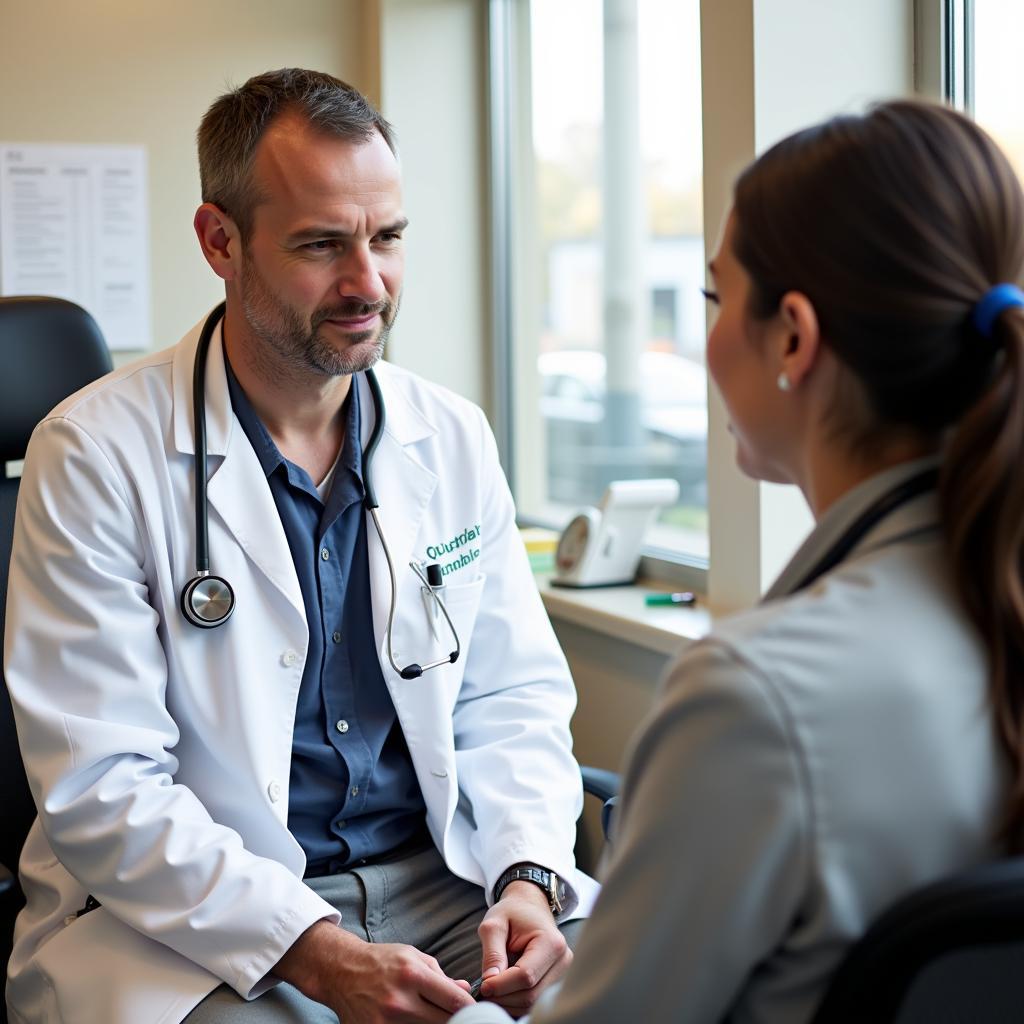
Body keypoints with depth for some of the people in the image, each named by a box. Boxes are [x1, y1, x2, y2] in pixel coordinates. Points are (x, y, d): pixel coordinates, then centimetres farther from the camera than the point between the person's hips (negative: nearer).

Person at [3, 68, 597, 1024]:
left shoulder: (452, 439, 6)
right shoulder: (96, 454, -9)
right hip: (189, 925, -4)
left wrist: (528, 876, -10)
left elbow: (512, 699, 10)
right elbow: (99, 789, -12)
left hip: (439, 882, 4)